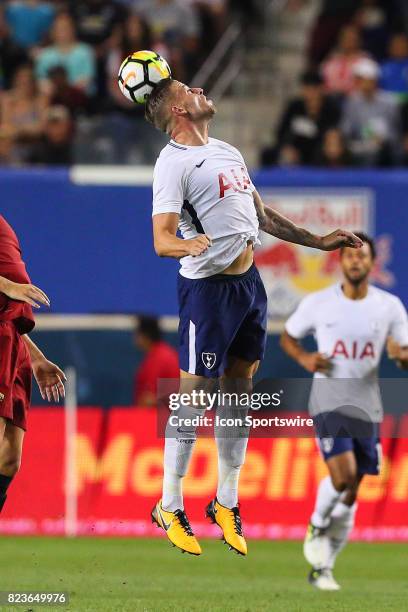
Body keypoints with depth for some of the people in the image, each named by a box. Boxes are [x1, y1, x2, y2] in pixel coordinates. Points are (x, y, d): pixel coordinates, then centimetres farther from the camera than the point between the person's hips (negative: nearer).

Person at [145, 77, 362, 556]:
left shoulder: (227, 152, 14)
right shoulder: (174, 162, -13)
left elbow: (263, 216, 23)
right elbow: (162, 240, -22)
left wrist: (319, 241, 22)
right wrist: (191, 244, -43)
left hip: (249, 281, 8)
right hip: (207, 287, -8)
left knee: (238, 388, 11)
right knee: (194, 394, -5)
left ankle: (226, 502, 19)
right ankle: (169, 508, 3)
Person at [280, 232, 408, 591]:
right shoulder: (318, 303, -2)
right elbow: (288, 336, 12)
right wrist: (304, 358, -9)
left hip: (367, 407, 3)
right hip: (328, 400, -3)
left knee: (350, 494, 6)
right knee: (343, 475, -23)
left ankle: (323, 568, 20)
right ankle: (317, 525, 7)